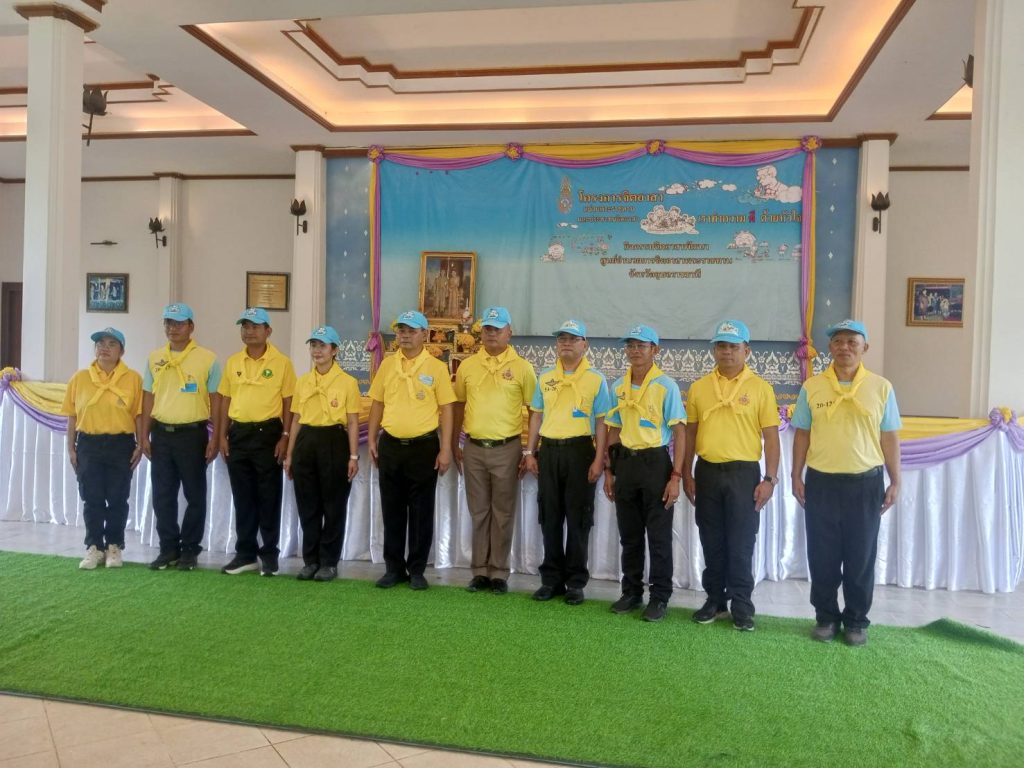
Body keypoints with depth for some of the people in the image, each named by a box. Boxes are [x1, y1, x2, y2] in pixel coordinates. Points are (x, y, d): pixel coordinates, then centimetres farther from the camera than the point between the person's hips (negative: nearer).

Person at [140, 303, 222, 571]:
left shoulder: (207, 358, -3)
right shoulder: (155, 358, 9)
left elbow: (215, 400, -3)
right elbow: (148, 398, 11)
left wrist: (215, 438, -7)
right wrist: (145, 436, 7)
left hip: (192, 434, -4)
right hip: (161, 434, 4)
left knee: (194, 495, 4)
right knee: (162, 495, 8)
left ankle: (190, 549, 15)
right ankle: (168, 548, 20)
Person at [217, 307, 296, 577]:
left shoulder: (281, 362, -4)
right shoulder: (232, 362, 9)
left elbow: (288, 402, -4)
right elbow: (226, 399, 12)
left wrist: (285, 436, -10)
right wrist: (223, 435, 6)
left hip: (268, 433, -4)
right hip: (238, 434, 4)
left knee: (269, 497, 2)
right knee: (243, 497, 10)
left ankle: (269, 553, 12)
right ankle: (245, 553, 20)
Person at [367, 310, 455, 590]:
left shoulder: (436, 367, -4)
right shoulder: (387, 364, 6)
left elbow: (446, 409, -4)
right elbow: (377, 403, 11)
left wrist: (445, 449, -9)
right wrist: (372, 440, 5)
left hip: (424, 446, -3)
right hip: (390, 446, 3)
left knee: (421, 511, 5)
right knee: (392, 510, 10)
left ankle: (417, 570, 16)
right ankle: (394, 567, 21)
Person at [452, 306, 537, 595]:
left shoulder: (521, 368, -2)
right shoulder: (467, 366, 6)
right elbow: (459, 406, 13)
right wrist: (454, 445, 11)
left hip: (506, 449, -3)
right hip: (474, 449, 3)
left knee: (503, 513, 5)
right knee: (479, 512, 10)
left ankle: (499, 572, 16)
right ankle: (480, 570, 20)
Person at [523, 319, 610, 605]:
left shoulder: (596, 379, -1)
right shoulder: (545, 378, 10)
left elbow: (601, 422, -3)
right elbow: (536, 416, 13)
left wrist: (598, 459, -9)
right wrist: (529, 452, 7)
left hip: (579, 451, -3)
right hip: (548, 451, 3)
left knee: (578, 519, 3)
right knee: (550, 517, 9)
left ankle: (576, 581, 14)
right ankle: (551, 578, 19)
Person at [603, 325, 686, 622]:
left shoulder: (666, 386, -7)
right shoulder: (619, 386, 8)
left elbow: (679, 432, -9)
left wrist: (675, 476, -14)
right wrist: (609, 470, 10)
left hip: (655, 462, -5)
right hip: (625, 463, 5)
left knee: (659, 536, 2)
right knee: (629, 535, 12)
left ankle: (660, 597, 14)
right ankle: (631, 592, 25)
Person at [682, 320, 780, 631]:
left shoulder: (761, 388, -2)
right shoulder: (698, 387, 5)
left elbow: (771, 437, -2)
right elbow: (690, 433, 10)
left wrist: (770, 479, -8)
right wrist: (686, 474, 6)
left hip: (744, 473, -2)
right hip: (707, 472, 3)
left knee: (741, 544, 2)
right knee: (712, 542, 11)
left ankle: (741, 604, 14)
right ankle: (715, 598, 23)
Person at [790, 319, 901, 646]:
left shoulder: (881, 387, 1)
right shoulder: (812, 387, 1)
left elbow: (890, 438, 3)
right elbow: (802, 434, 4)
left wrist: (895, 482, 1)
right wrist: (797, 476, 1)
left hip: (866, 483, 0)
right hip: (821, 483, 0)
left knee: (861, 557, 9)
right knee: (822, 556, 8)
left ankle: (856, 620, 24)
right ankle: (826, 617, 23)